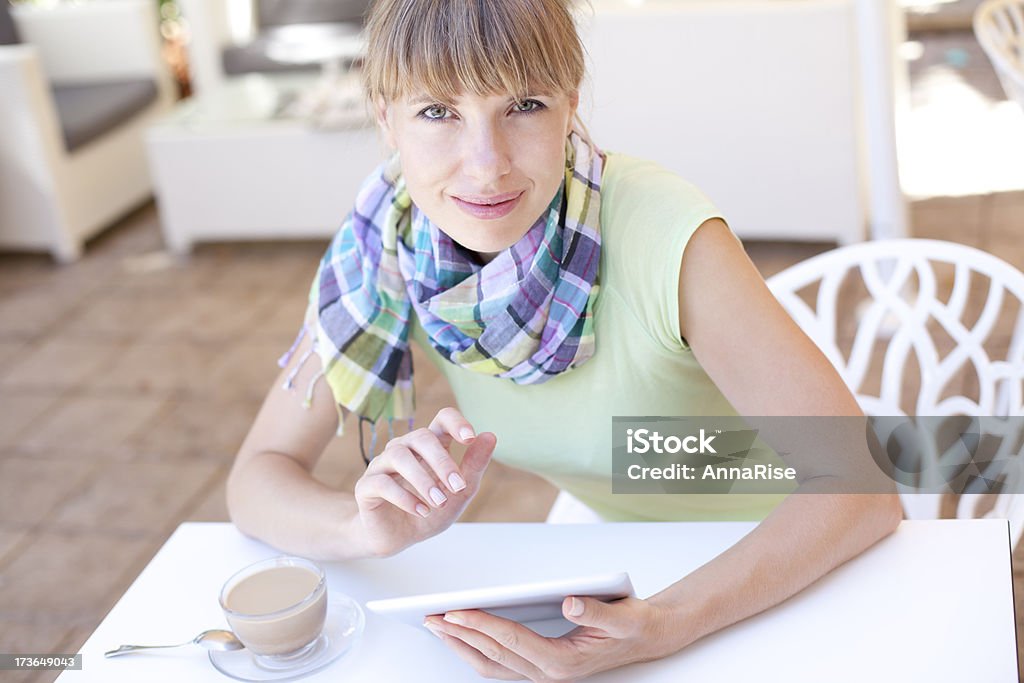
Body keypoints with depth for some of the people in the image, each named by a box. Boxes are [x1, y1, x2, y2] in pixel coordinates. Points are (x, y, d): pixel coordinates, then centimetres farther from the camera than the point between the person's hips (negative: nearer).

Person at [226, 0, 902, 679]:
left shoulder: (665, 233, -31)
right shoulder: (385, 242, -18)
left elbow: (860, 489, -29)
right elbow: (258, 477, -14)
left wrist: (667, 625, -44)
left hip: (794, 567, -2)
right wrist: (370, 526, -35)